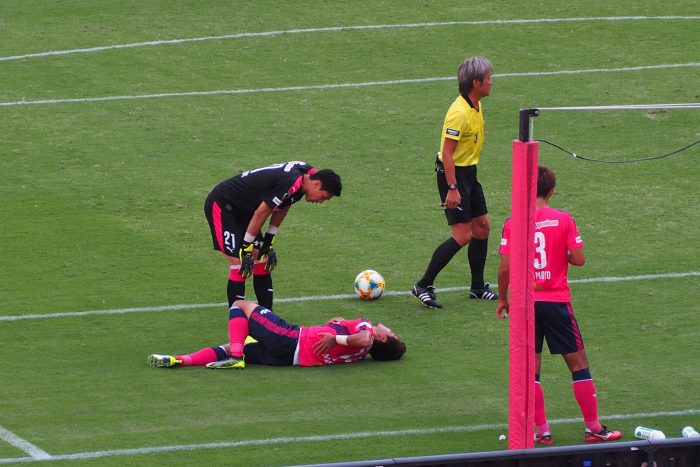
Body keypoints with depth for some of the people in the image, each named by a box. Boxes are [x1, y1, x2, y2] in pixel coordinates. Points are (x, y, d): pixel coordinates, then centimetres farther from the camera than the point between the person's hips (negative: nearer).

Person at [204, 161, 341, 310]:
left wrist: (268, 241, 10)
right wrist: (246, 249, -17)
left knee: (262, 262, 6)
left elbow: (282, 207, 10)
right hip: (222, 206, -10)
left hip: (243, 208, 10)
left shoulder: (307, 173, -2)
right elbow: (261, 213, -26)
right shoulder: (291, 183, -31)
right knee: (239, 266, -14)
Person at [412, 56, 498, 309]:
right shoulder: (459, 113, -24)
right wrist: (452, 189, -26)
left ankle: (478, 287, 24)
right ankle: (423, 286, -4)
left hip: (468, 173, 10)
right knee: (463, 235, -11)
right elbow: (447, 153, -24)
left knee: (482, 226, 12)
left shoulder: (477, 106, 7)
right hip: (453, 174, -9)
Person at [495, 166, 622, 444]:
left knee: (531, 369, 8)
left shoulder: (513, 223, -5)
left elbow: (504, 268, -7)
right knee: (577, 362, 8)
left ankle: (542, 431, 6)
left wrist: (502, 299, 8)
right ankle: (594, 429, 11)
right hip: (557, 301, -1)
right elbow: (579, 259, -8)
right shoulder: (563, 220, -6)